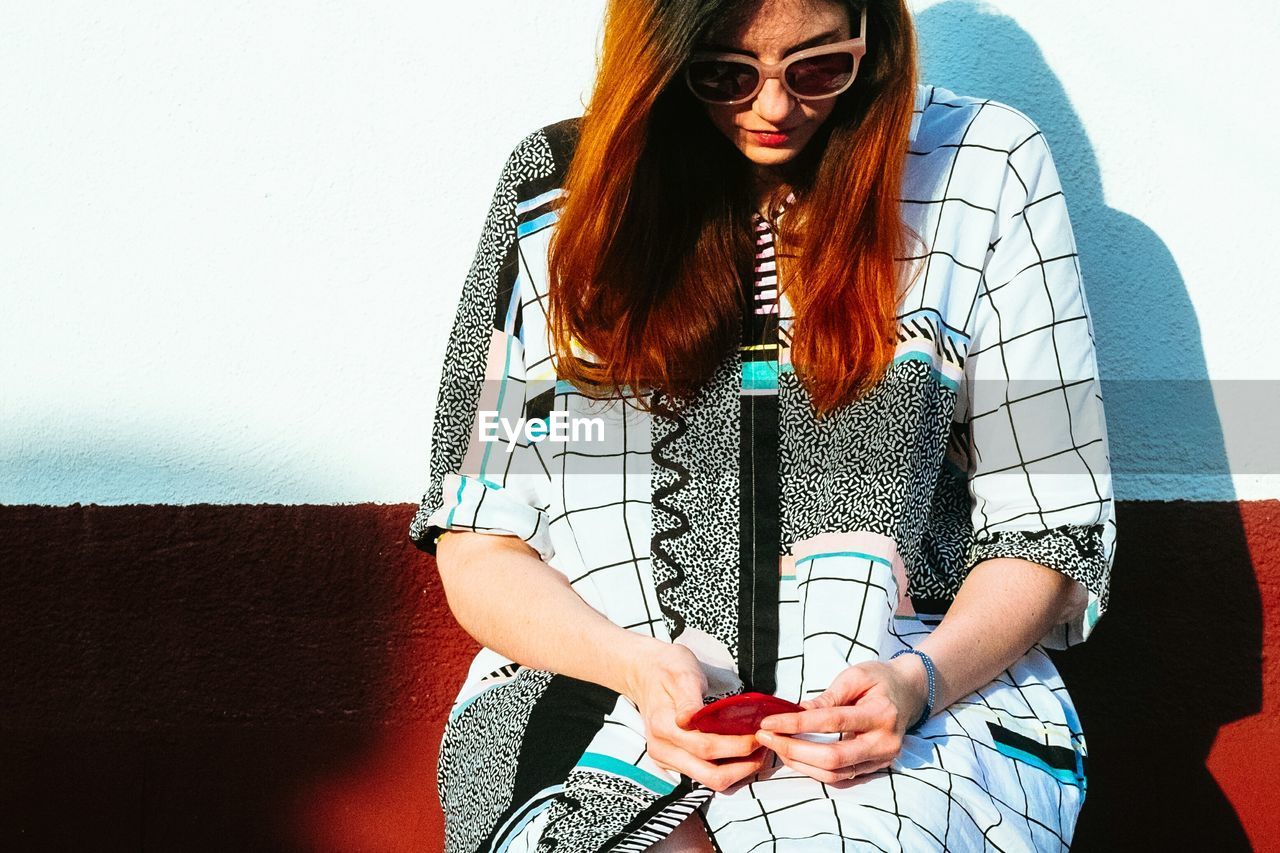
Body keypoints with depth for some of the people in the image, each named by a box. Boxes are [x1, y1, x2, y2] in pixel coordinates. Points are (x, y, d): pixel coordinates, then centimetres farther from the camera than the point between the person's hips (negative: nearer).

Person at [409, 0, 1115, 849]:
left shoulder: (986, 170, 4)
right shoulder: (556, 188, 6)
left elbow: (1049, 535, 6)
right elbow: (478, 548, 6)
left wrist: (920, 679, -14)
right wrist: (639, 668, -13)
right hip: (601, 678, 1)